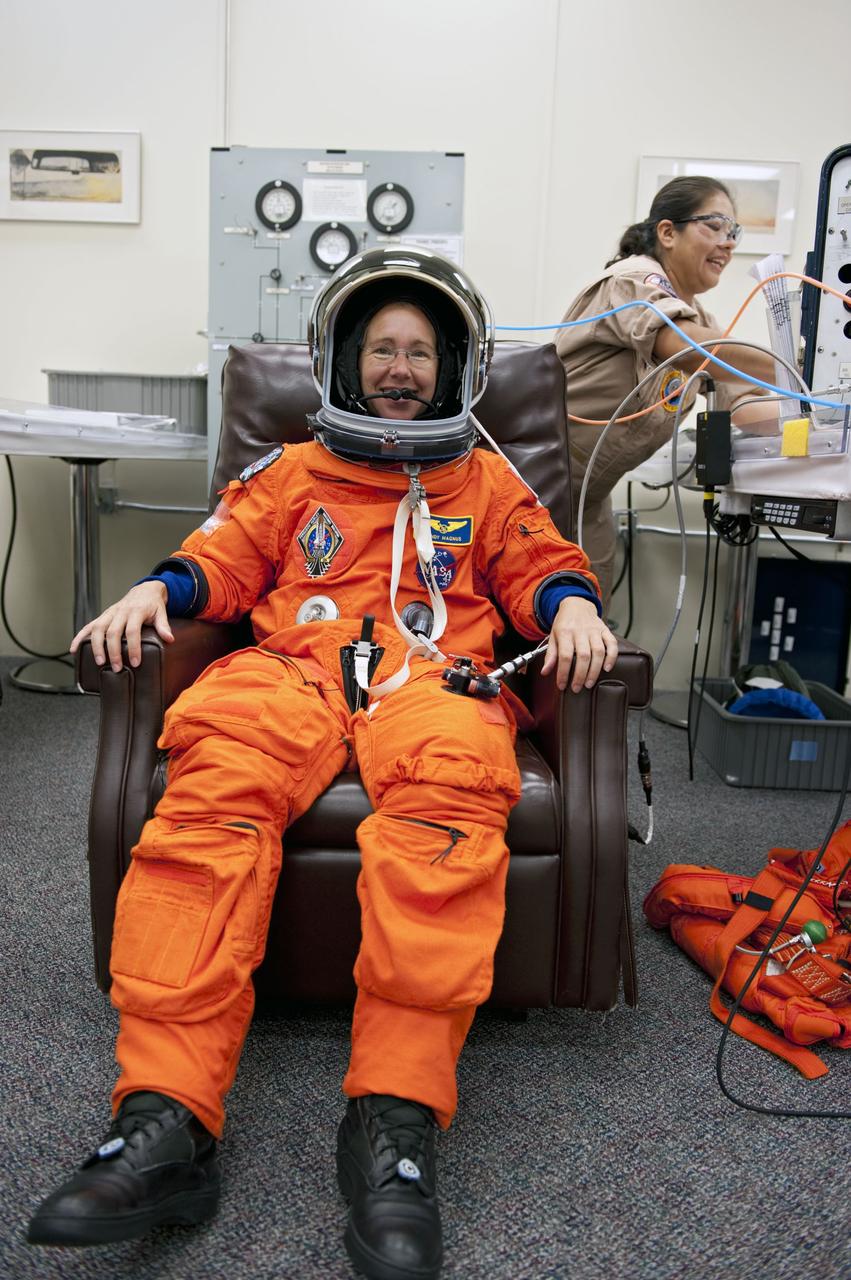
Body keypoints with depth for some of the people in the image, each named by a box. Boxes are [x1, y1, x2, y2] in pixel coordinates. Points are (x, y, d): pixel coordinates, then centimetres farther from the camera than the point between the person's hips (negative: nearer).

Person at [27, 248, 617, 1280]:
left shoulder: (486, 482, 30)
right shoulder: (294, 472, 31)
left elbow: (541, 566, 23)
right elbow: (222, 559, 21)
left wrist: (570, 605, 0)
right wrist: (154, 591, 1)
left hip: (432, 673, 0)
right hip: (293, 666, 1)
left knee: (450, 798, -39)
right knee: (213, 787, -36)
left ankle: (395, 1121, -43)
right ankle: (164, 1119, -41)